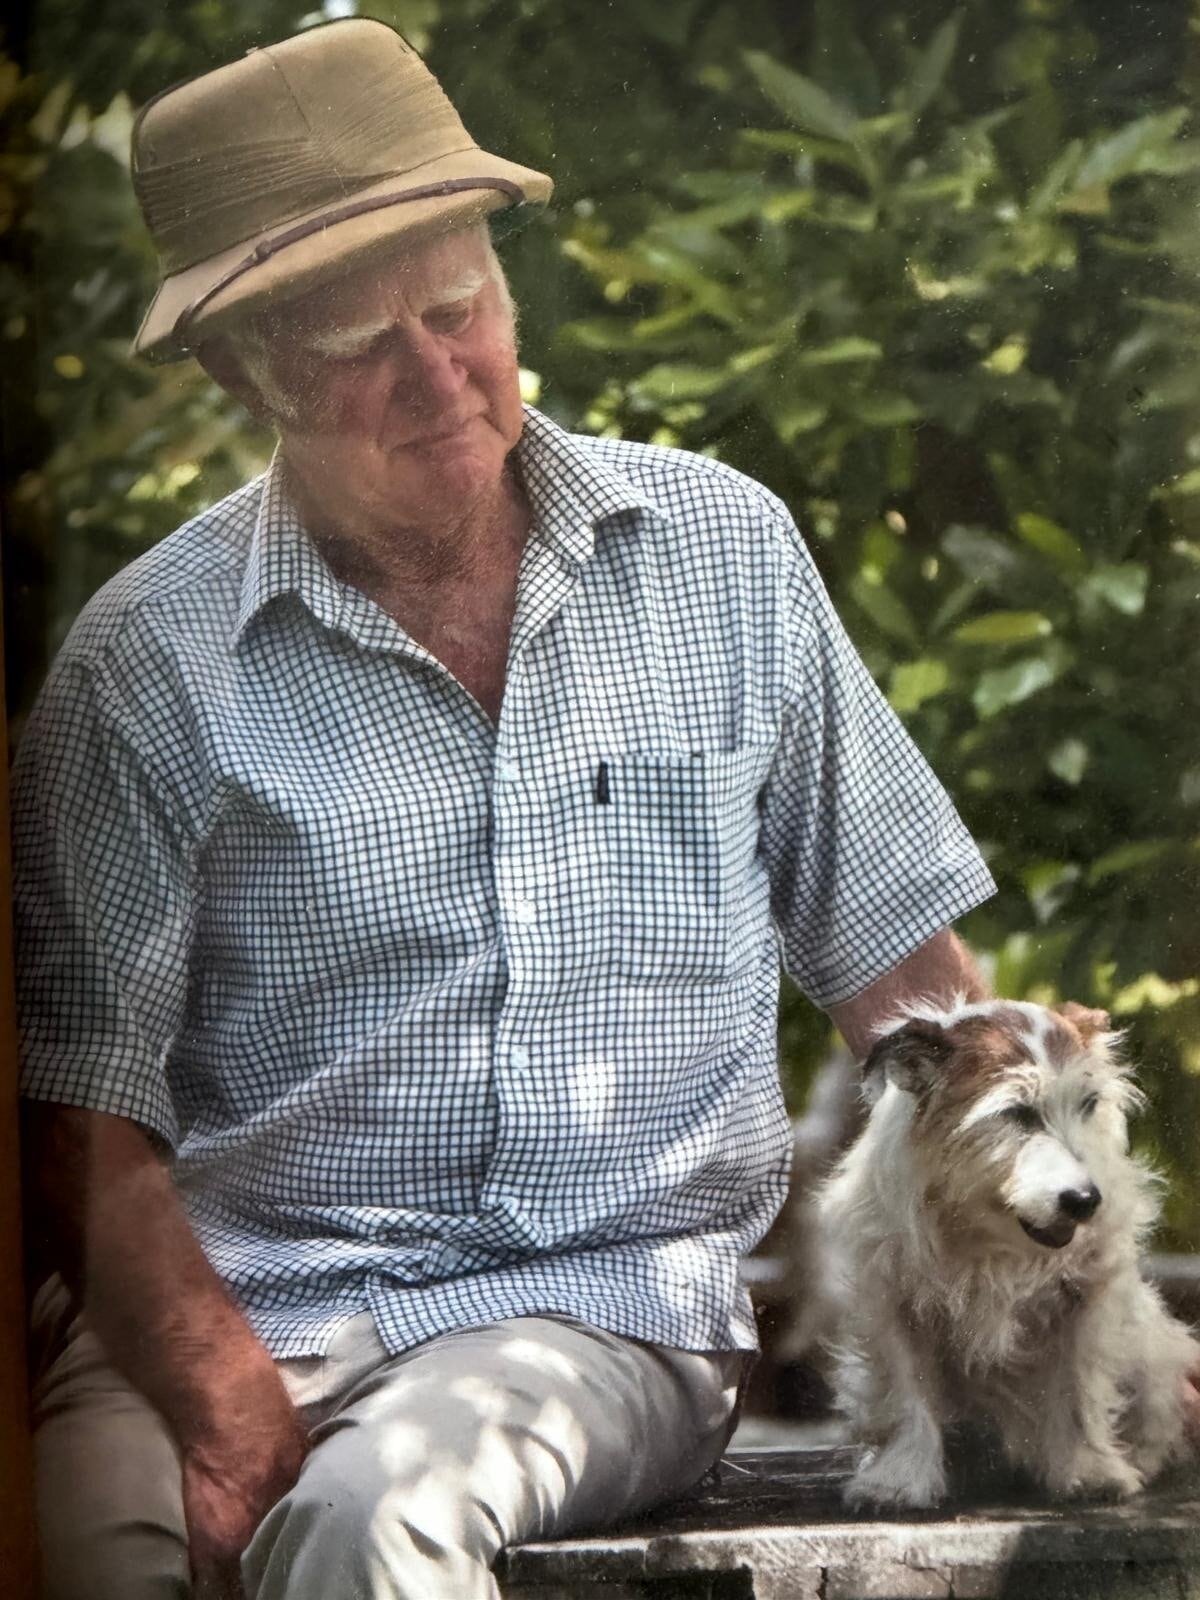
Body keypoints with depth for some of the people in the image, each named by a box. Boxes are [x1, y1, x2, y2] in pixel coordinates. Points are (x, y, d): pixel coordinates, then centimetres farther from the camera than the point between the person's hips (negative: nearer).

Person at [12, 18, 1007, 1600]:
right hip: (235, 1297, -1)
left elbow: (902, 967, 14)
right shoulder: (149, 665, 1)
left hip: (611, 1297, 1)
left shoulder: (726, 554, 9)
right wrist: (225, 1402, -17)